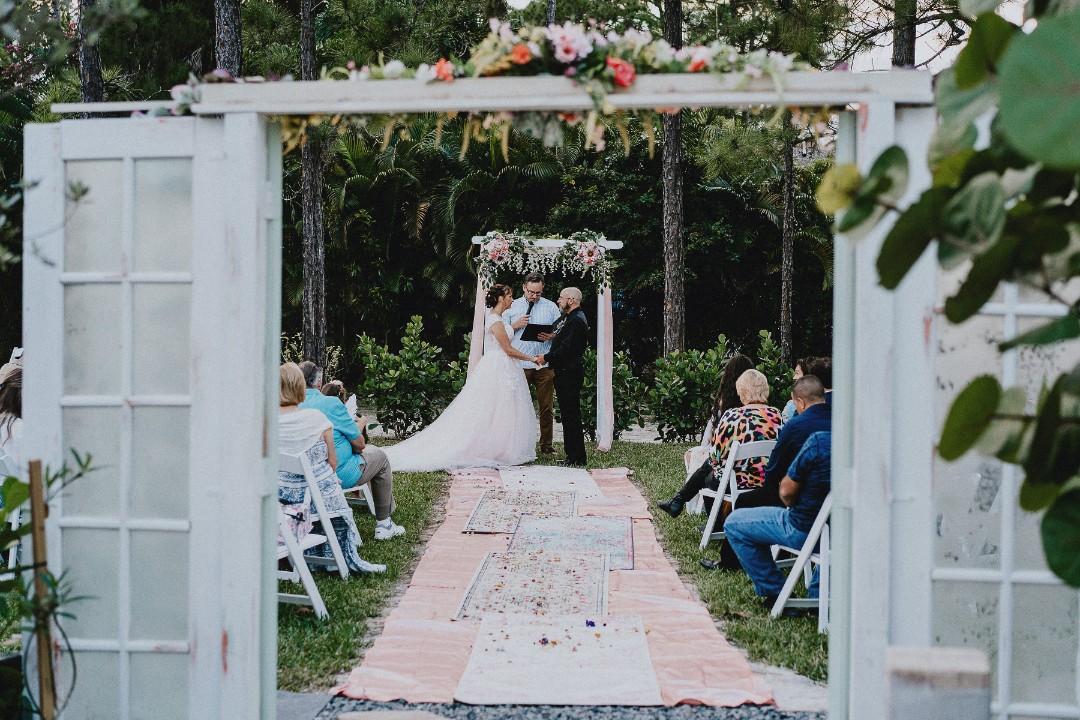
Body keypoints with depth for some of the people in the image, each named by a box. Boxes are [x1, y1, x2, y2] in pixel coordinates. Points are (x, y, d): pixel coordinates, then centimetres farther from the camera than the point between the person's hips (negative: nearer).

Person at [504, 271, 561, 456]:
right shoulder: (511, 307, 10)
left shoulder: (551, 307, 10)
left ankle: (546, 446, 9)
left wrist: (551, 336, -10)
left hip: (544, 366, 1)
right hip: (519, 365, 0)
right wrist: (516, 326, -6)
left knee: (546, 407, 2)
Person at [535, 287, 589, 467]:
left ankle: (577, 458, -2)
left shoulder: (577, 320, -16)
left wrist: (546, 357, -13)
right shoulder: (567, 318, 17)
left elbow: (567, 349, -21)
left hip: (569, 375, -10)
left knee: (571, 416, -6)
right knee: (569, 415, 13)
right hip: (564, 373, 10)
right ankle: (573, 455, 19)